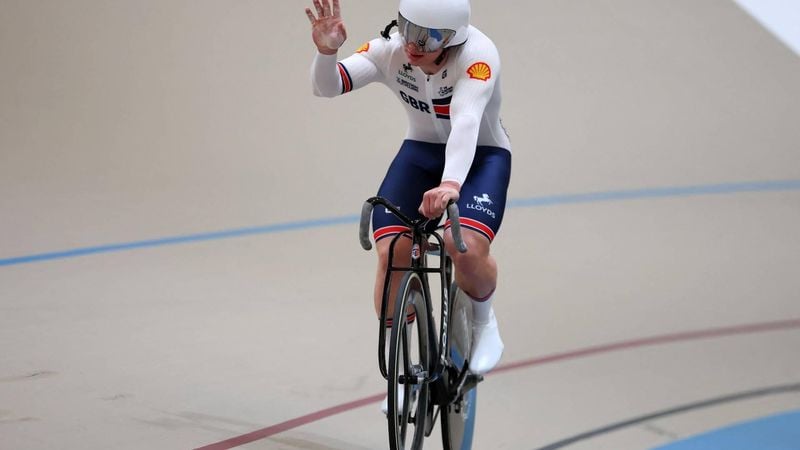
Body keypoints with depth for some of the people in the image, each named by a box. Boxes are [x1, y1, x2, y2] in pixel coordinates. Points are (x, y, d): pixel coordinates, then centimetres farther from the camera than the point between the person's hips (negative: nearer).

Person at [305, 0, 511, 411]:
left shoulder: (477, 54, -30)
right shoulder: (389, 49, -18)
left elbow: (466, 120, -45)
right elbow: (326, 87, -27)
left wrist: (451, 183, -61)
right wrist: (326, 50, -49)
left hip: (481, 155, -3)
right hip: (421, 151, 4)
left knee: (467, 247, -30)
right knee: (390, 251, -18)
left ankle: (484, 323, 4)